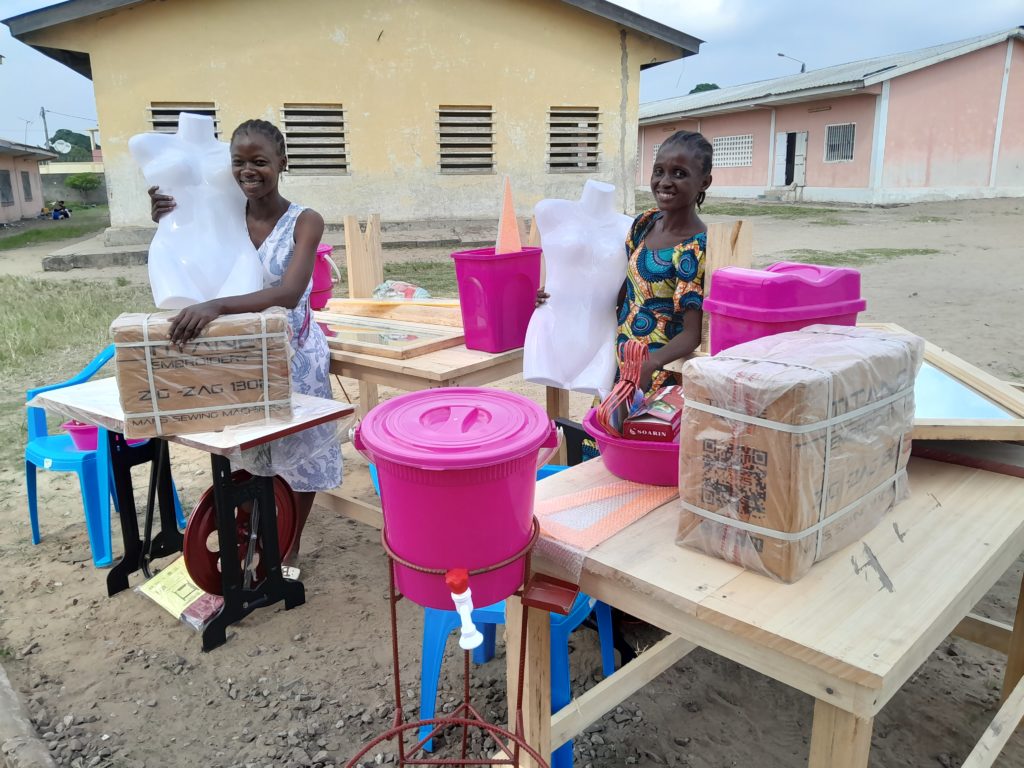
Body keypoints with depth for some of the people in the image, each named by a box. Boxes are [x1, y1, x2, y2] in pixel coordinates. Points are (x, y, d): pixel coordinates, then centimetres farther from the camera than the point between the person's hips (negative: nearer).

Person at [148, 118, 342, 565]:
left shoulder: (304, 221, -16)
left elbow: (288, 294, -31)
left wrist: (218, 306, -45)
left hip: (293, 356, -3)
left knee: (299, 453, 9)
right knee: (252, 455, 15)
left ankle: (290, 550, 29)